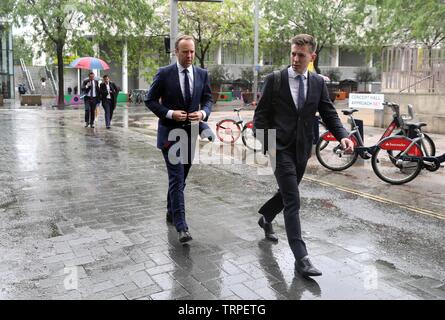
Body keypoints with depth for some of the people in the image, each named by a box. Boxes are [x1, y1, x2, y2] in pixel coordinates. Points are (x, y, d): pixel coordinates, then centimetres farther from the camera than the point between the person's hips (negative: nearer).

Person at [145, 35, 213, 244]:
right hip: (170, 132, -4)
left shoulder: (202, 74, 6)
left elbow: (208, 100, 9)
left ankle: (171, 211, 36)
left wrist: (203, 113, -13)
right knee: (177, 178, -10)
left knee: (180, 178, 15)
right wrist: (170, 113, -16)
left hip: (191, 132, 4)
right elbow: (150, 100, -1)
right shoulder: (164, 74, -4)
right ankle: (181, 226, -10)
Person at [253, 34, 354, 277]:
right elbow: (261, 115, -4)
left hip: (303, 149, 5)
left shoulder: (318, 83, 6)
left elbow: (329, 114, 5)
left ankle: (266, 218, 50)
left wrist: (343, 136, -14)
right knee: (292, 202, -9)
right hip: (281, 148, -5)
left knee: (287, 193, 20)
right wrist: (267, 145, -15)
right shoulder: (275, 80, -5)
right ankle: (301, 258, -7)